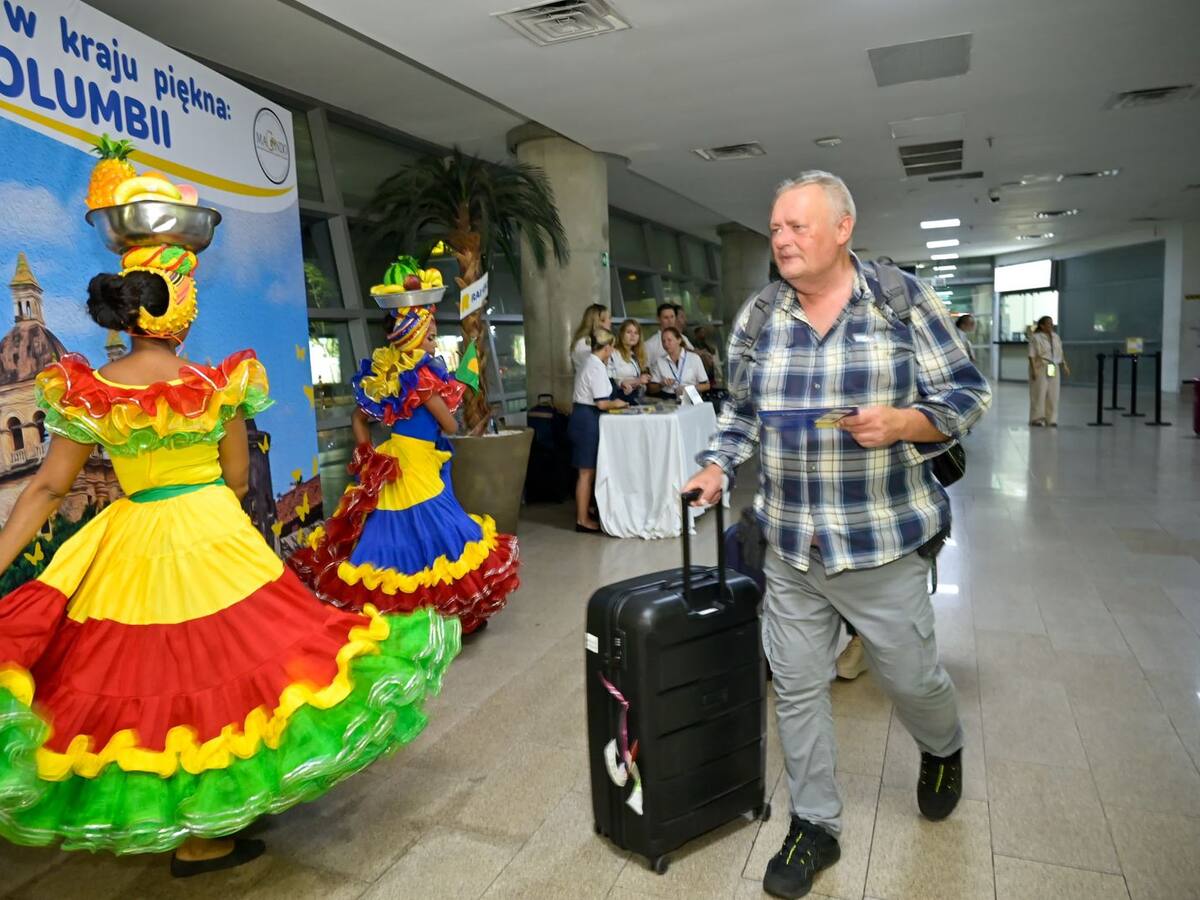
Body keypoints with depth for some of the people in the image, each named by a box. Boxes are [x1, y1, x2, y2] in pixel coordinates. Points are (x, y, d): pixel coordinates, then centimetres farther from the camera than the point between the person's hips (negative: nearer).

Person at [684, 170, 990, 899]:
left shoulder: (904, 300, -5)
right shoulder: (758, 316, 5)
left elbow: (967, 394, -4)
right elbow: (742, 412, 13)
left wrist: (902, 422, -21)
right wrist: (717, 468, -2)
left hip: (885, 542, -3)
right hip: (790, 546, 3)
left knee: (911, 675, 14)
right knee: (798, 688, 9)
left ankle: (943, 751, 50)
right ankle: (815, 827, 29)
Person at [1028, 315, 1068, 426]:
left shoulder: (1056, 337, 13)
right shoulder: (1035, 337, -7)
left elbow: (1060, 353, 19)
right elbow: (1032, 355, -12)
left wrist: (1064, 366, 9)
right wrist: (1033, 370, -19)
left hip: (1054, 369, 6)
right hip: (1040, 369, -6)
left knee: (1053, 395, 5)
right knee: (1039, 393, -4)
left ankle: (1051, 419, 11)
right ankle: (1036, 419, 3)